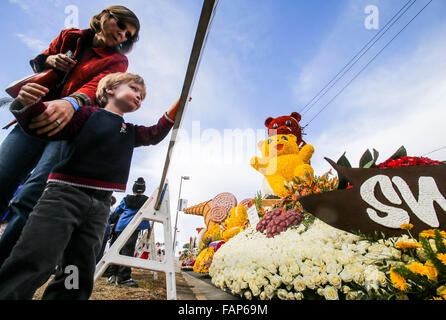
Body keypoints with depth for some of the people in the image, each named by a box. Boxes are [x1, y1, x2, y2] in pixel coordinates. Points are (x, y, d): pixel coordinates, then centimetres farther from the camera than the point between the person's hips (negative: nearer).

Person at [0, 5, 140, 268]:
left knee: (30, 199, -18)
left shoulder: (117, 61, 5)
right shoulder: (70, 37, 18)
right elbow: (37, 62, 27)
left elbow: (99, 85, -16)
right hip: (35, 116, 5)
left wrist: (71, 102, -36)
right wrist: (51, 60, 2)